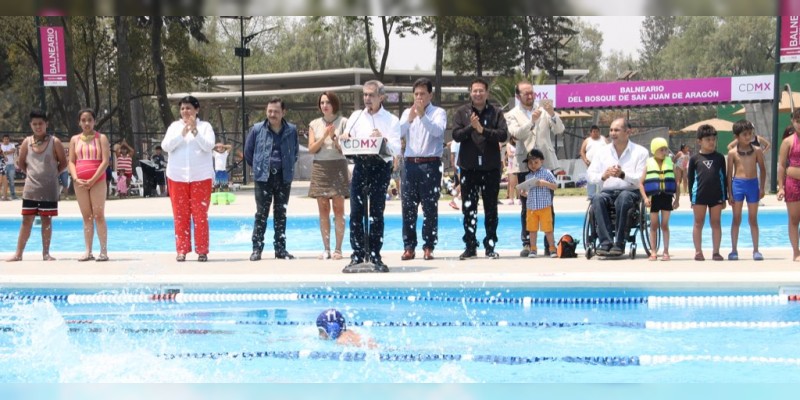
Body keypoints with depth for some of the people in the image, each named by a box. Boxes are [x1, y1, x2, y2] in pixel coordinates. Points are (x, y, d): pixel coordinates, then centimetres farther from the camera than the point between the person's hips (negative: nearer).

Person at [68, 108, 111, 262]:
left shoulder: (101, 138, 2)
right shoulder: (75, 139, 12)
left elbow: (105, 161, -6)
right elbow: (71, 162, 9)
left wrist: (93, 180, -13)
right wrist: (76, 179, -8)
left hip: (97, 180, -4)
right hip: (80, 182, 4)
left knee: (99, 216, -7)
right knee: (86, 217, 5)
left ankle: (103, 251, -7)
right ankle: (88, 252, 6)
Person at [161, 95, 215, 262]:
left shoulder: (205, 126, 5)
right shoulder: (174, 126, 10)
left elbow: (208, 146, -9)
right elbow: (166, 146, -3)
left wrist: (195, 132, -20)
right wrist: (182, 134, -15)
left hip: (200, 176, -2)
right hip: (177, 176, 2)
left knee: (200, 215, -3)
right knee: (180, 216, 2)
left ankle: (202, 251, 2)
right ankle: (182, 250, 6)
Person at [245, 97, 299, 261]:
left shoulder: (291, 130, 2)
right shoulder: (257, 129, -2)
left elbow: (295, 151, 16)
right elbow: (248, 151, 9)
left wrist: (289, 166, 10)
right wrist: (258, 167, 9)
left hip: (284, 178, 2)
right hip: (263, 178, -2)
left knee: (281, 214, 7)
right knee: (261, 213, -3)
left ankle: (280, 249, 13)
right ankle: (257, 248, 1)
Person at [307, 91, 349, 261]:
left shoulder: (343, 122, 3)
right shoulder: (315, 124, 11)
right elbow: (311, 149, 2)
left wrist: (334, 137, -16)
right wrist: (324, 136, -10)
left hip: (338, 167, -3)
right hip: (320, 168, 3)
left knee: (338, 209, -5)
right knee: (323, 210, 2)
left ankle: (338, 249, -3)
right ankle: (326, 249, 5)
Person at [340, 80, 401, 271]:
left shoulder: (391, 120, 6)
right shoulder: (356, 116, 14)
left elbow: (396, 149, -5)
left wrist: (384, 140, -22)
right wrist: (344, 139, -15)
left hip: (381, 166, -2)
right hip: (360, 165, 2)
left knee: (377, 213, 0)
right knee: (356, 212, -3)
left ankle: (375, 255, 5)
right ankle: (357, 254, 1)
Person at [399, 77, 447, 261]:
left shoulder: (438, 112, 5)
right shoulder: (407, 113, 15)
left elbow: (437, 131, -14)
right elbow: (399, 133, 1)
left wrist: (422, 115, -24)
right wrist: (409, 119, -15)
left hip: (431, 163, -3)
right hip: (410, 162, 3)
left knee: (430, 207, -2)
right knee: (408, 207, 1)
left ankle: (428, 247, 4)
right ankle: (409, 247, 5)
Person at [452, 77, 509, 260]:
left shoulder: (496, 112, 3)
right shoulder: (462, 112, 6)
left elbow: (503, 135, -9)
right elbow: (456, 135, -4)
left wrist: (483, 130, -19)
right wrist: (471, 127, -20)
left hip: (491, 166, 0)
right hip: (469, 167, 0)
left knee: (491, 209, 5)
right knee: (468, 208, 2)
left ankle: (490, 246, 12)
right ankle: (470, 246, 8)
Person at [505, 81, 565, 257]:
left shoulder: (543, 111, 10)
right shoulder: (512, 115, 5)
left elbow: (559, 130, 0)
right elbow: (516, 134, -13)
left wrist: (552, 114, -17)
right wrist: (532, 121, -26)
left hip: (546, 164, 1)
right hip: (525, 166, -1)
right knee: (526, 207, 2)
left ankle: (549, 244, 5)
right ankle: (527, 243, 7)